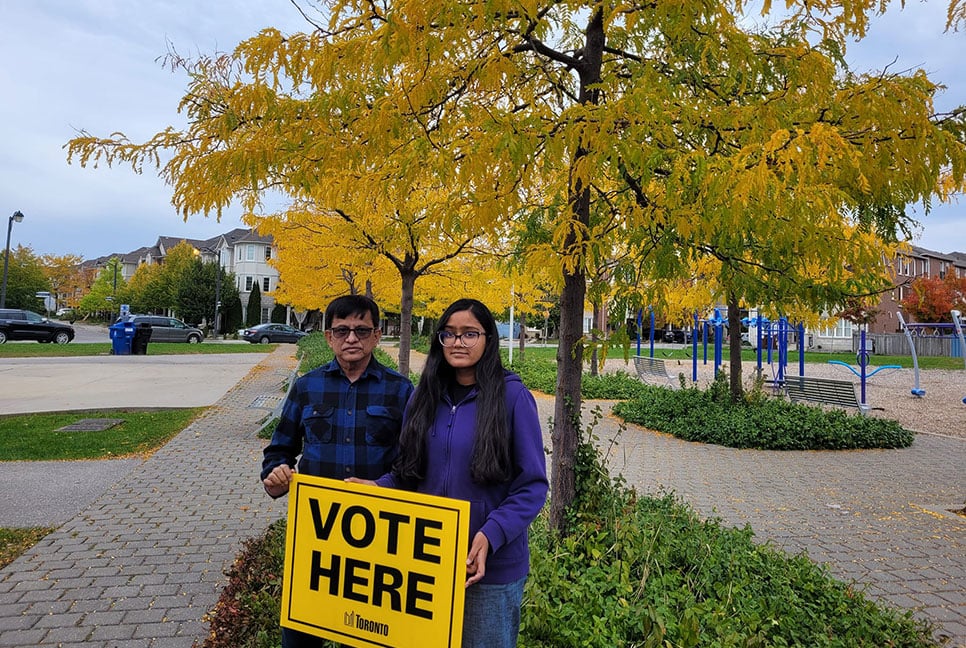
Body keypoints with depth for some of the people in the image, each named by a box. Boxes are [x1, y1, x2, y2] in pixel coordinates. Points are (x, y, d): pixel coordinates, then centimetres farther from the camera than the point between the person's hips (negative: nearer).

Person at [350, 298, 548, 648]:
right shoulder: (425, 396, 1)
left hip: (491, 565, -4)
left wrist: (490, 535, -23)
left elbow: (532, 485, -12)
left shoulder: (512, 396, -13)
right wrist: (375, 488, -9)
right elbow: (407, 471, 9)